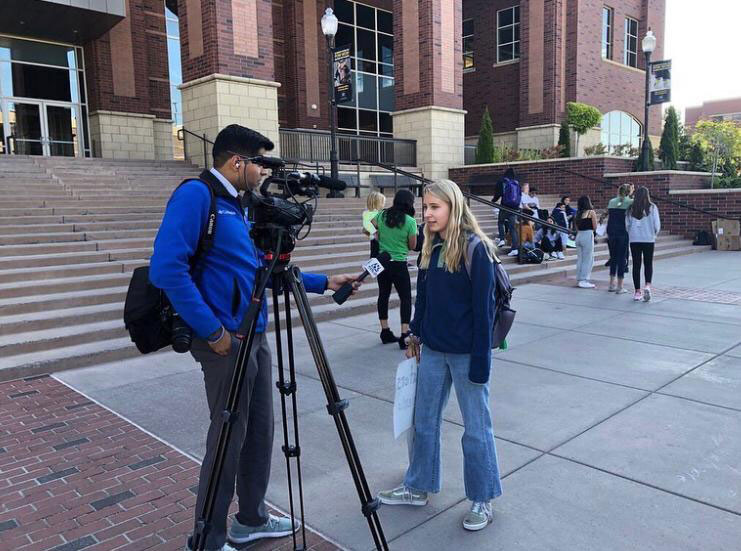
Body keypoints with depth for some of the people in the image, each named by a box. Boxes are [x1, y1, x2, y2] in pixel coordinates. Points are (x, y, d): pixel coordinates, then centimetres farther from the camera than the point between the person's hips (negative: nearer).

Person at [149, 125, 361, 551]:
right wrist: (212, 330, -20)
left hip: (255, 336, 9)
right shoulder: (196, 195, -12)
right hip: (226, 341, -9)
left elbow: (265, 271, 21)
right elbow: (167, 268, -23)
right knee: (228, 437, 2)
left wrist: (323, 282, 18)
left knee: (260, 431, 16)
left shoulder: (239, 205, 14)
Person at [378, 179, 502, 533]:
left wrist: (481, 358, -16)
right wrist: (416, 334, 14)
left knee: (476, 427, 8)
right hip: (433, 350, 7)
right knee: (424, 420, 16)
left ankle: (482, 499, 25)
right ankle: (417, 487, 33)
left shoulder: (475, 248, -14)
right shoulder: (431, 247, 5)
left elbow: (483, 307, -15)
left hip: (465, 353, -6)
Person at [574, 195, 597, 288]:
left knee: (580, 259, 13)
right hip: (588, 236, -6)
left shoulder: (577, 214, 10)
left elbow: (576, 228, 12)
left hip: (579, 236, 6)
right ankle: (584, 280, -1)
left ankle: (579, 279, 18)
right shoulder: (591, 212, -6)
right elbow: (595, 227, -4)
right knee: (588, 259, 1)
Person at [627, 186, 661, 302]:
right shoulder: (652, 208, -5)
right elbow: (657, 225, -5)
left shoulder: (631, 209, -1)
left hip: (634, 240, 1)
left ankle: (637, 292, 8)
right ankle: (647, 286, -12)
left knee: (636, 265, 6)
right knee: (648, 264, 10)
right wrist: (654, 235, 13)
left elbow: (627, 224, 1)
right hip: (648, 239, -1)